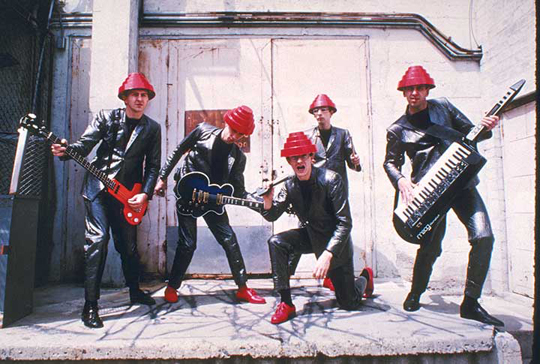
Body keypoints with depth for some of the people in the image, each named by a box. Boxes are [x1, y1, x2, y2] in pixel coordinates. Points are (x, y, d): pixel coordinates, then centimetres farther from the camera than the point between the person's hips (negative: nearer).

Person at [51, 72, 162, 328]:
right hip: (97, 188, -2)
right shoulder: (106, 117, 2)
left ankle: (135, 291, 32)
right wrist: (66, 151, -28)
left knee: (128, 245, 10)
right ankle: (90, 305, -3)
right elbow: (84, 144, -6)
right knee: (97, 239, -11)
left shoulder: (152, 128, 6)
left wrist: (145, 194, -6)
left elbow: (153, 165, 4)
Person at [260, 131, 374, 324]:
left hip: (335, 242, -4)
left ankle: (365, 277, 37)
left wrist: (327, 255, -36)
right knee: (276, 242, -24)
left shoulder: (331, 179, -24)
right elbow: (273, 215, -5)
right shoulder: (290, 185, -9)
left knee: (350, 303, 1)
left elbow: (345, 223, -26)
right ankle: (286, 304, -13)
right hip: (309, 235, 4)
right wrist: (268, 200, -28)